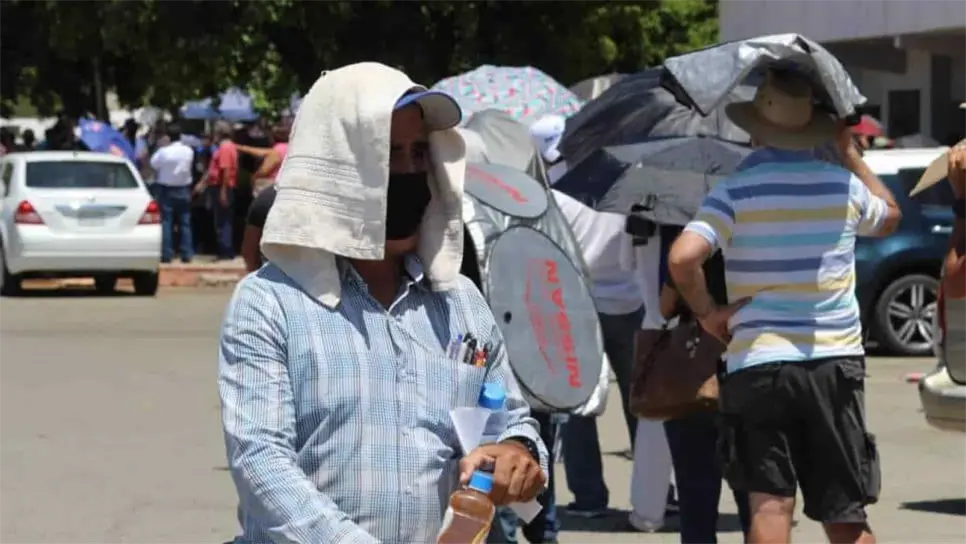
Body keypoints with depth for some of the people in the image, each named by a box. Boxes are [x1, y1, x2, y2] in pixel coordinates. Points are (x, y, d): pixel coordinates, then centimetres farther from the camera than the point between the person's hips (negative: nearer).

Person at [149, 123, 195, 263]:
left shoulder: (164, 152, -16)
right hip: (183, 189, 3)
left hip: (166, 189, -3)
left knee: (166, 222, 0)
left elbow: (153, 163, -4)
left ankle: (167, 254, -4)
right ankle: (186, 254, 6)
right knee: (185, 223, 8)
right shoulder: (188, 151, -5)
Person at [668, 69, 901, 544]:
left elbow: (682, 258, -21)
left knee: (770, 504, -2)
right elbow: (889, 216, 25)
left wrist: (707, 312, -4)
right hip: (836, 362, 3)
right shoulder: (844, 185, 3)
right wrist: (849, 151, 31)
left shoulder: (735, 192, -7)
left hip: (758, 364, -3)